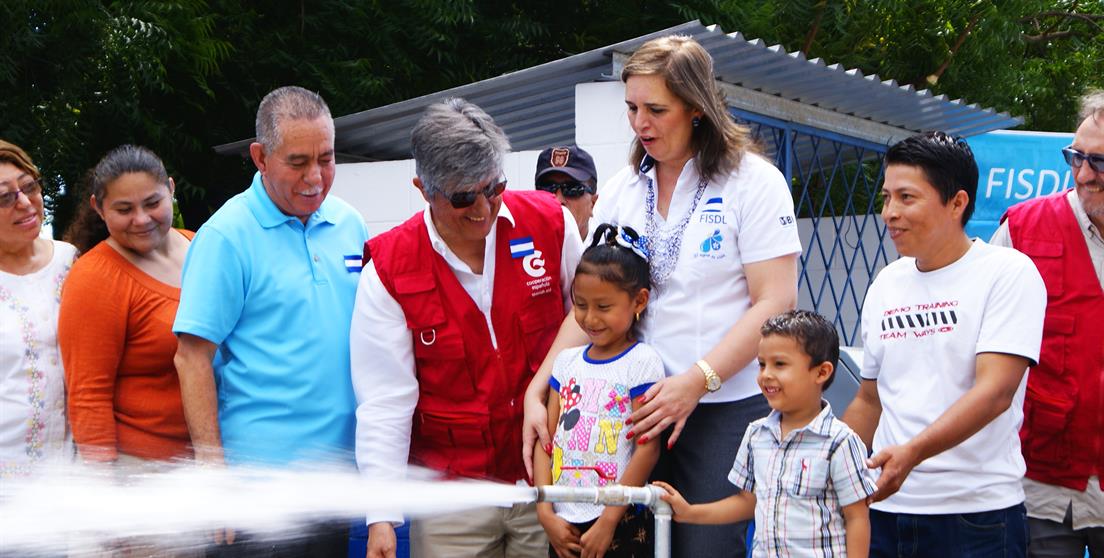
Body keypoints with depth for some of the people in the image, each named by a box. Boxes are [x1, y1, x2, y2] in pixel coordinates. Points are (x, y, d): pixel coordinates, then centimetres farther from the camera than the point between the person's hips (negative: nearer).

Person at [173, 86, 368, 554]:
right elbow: (192, 360, -12)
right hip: (263, 468, -6)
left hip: (341, 459, 6)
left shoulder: (348, 223, 8)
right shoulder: (226, 236, -10)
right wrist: (213, 472, -16)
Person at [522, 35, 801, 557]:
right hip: (639, 405, 4)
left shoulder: (753, 182, -4)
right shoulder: (621, 191, 9)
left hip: (725, 408, -4)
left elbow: (775, 303, -11)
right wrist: (537, 392, -7)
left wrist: (696, 381, -20)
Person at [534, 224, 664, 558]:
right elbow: (546, 439, 7)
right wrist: (545, 512, -3)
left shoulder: (642, 363, -7)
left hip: (620, 526, -5)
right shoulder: (567, 361, 9)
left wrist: (608, 522, -12)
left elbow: (647, 449, -11)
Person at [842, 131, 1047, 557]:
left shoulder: (1008, 273, -7)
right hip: (883, 506, 5)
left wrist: (912, 451, -31)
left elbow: (995, 391, -18)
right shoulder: (886, 285, 11)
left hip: (976, 513, -5)